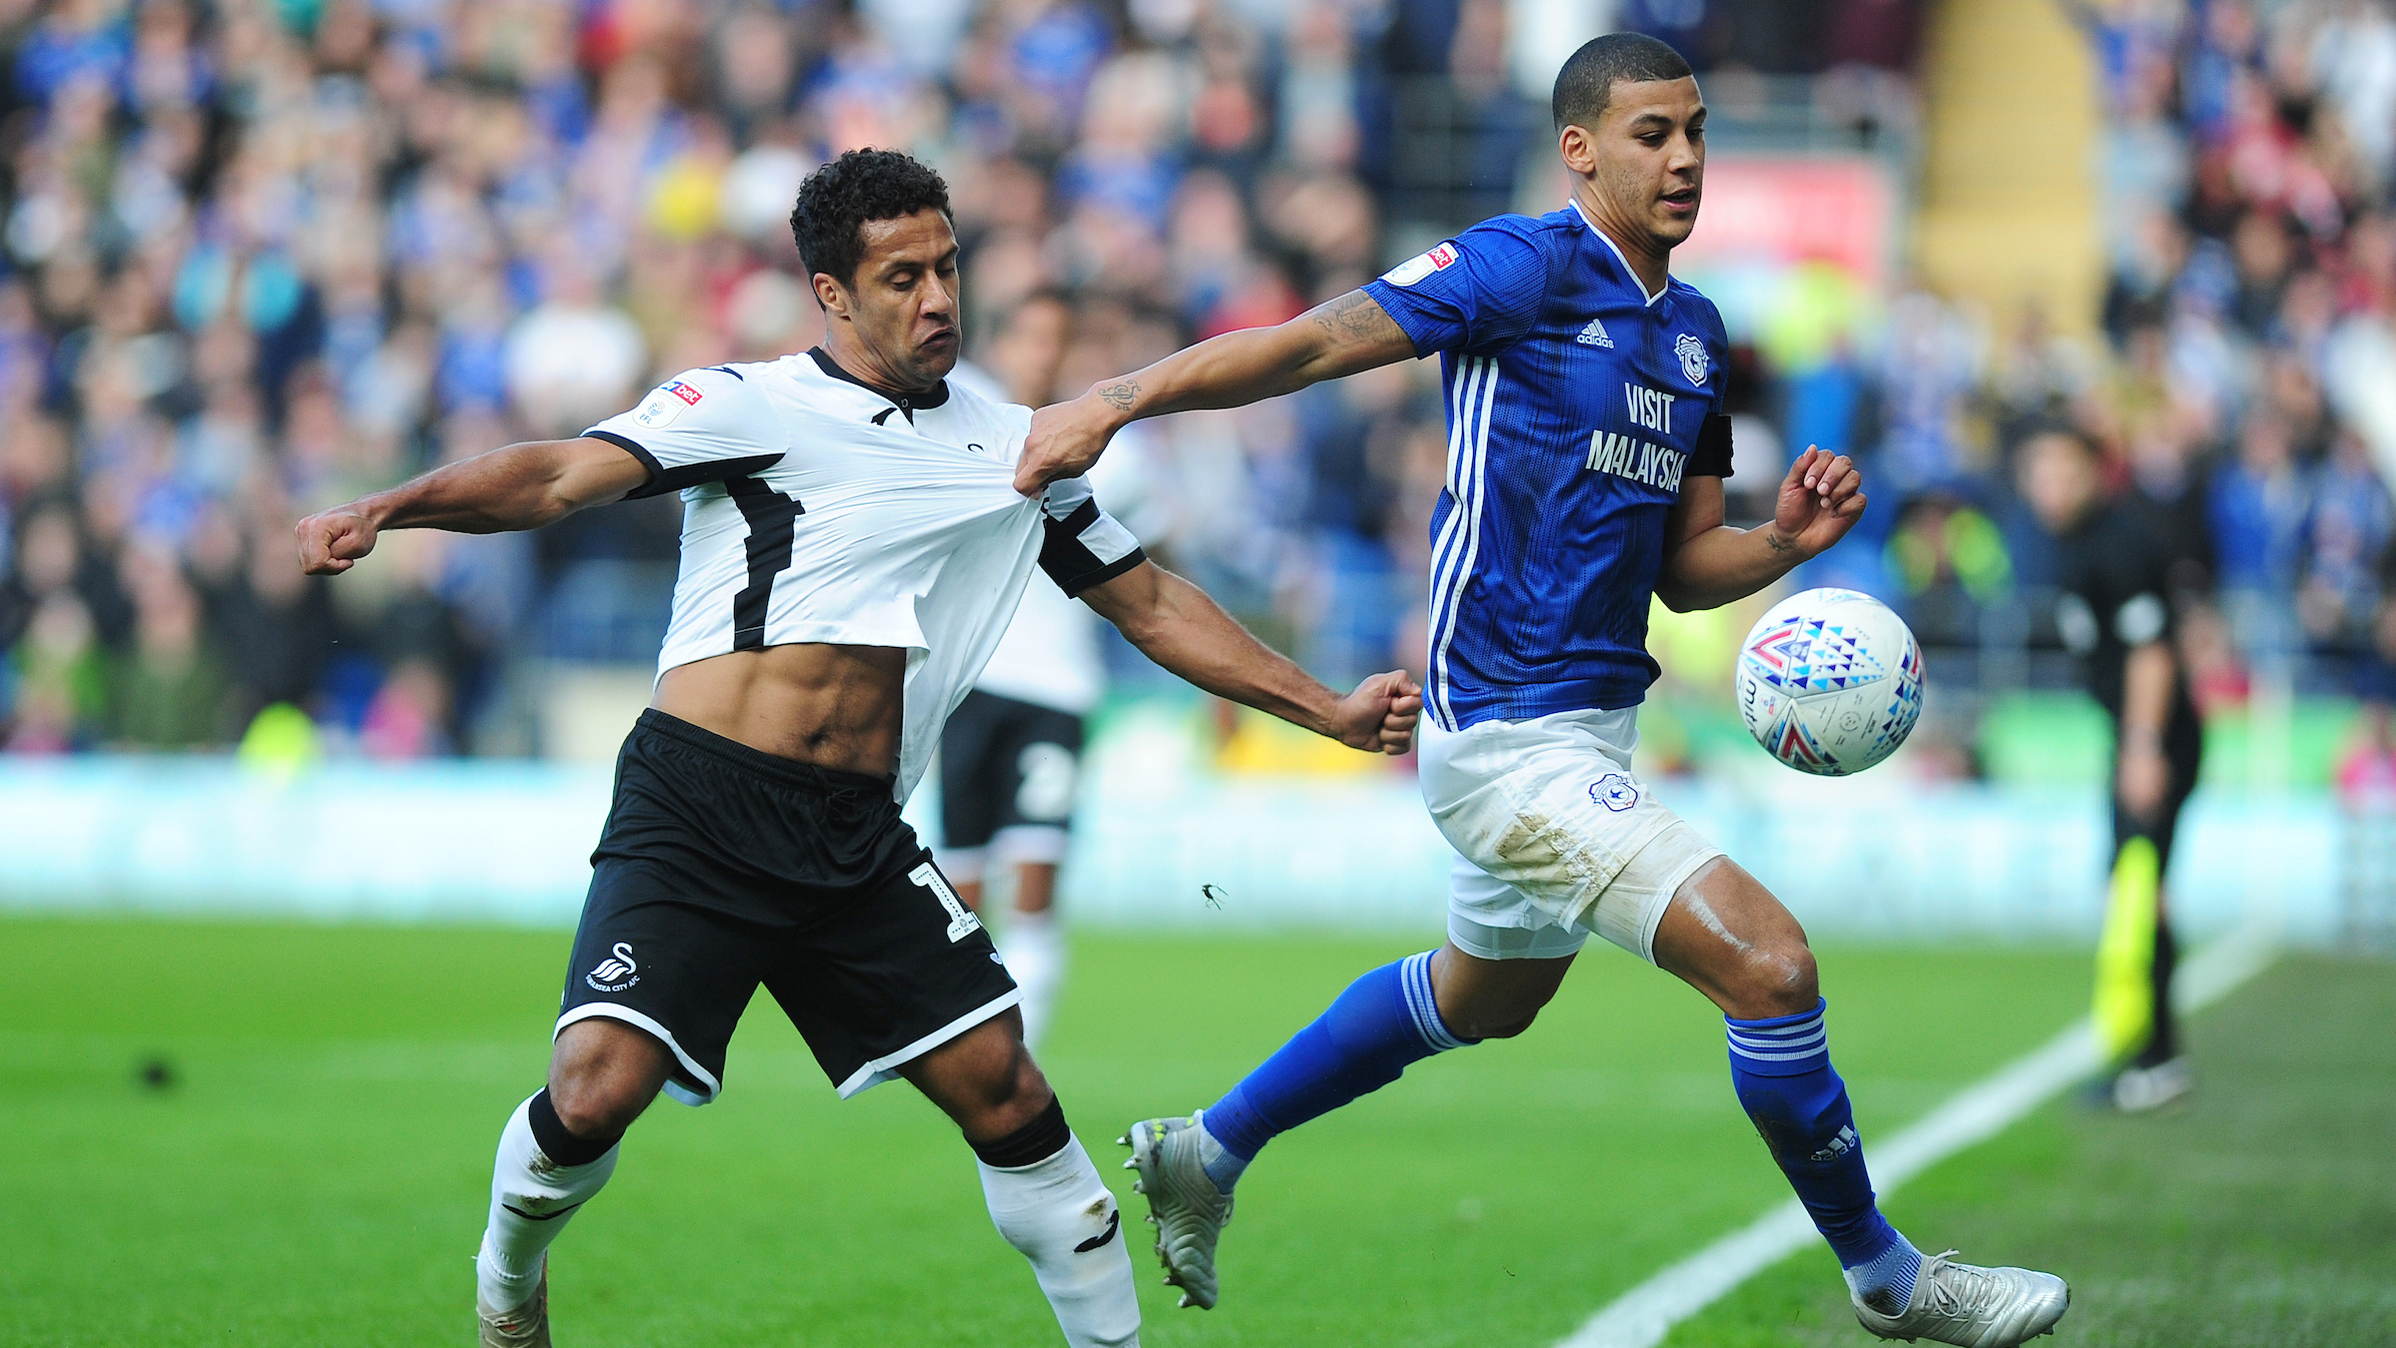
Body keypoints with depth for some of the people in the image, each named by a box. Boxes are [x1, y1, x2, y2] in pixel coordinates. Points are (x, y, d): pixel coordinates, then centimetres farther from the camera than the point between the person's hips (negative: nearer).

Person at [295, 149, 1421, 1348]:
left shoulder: (1018, 450, 15)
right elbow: (567, 475, -13)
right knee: (596, 1091, -17)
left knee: (1001, 1087, -6)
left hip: (859, 843, 4)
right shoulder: (750, 406, -1)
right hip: (695, 811, -4)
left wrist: (1331, 710, 19)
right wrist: (384, 509, -29)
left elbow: (1153, 606, 23)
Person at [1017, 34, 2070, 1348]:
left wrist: (1785, 540, -4)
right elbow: (1312, 342, -17)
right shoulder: (1525, 265, -13)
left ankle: (1206, 1150, 45)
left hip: (1590, 729, 10)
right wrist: (1115, 398, -28)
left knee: (1485, 994, 30)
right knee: (1771, 966, -16)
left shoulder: (1693, 329, 12)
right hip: (1510, 736, -10)